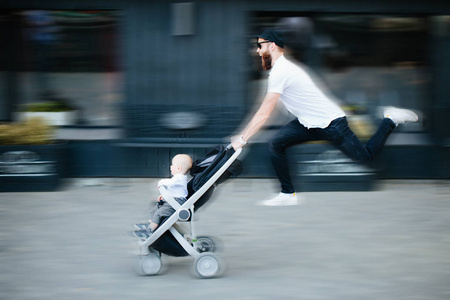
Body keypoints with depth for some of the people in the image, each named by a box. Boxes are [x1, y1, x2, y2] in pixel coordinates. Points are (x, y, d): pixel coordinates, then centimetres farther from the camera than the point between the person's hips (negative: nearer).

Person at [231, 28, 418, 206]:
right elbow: (264, 113, 14)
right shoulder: (282, 68, 8)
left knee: (365, 156, 3)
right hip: (308, 124, 9)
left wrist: (242, 139, -22)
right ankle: (288, 194, 1)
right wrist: (244, 135, 12)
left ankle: (390, 120, 19)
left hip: (331, 123, -9)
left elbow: (264, 114, -26)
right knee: (276, 144, -6)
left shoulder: (280, 72, -23)